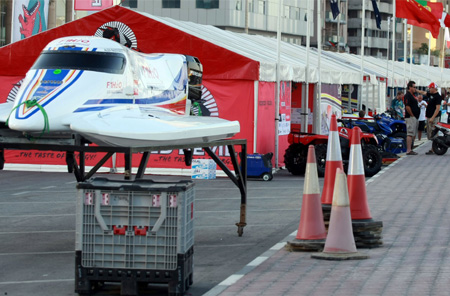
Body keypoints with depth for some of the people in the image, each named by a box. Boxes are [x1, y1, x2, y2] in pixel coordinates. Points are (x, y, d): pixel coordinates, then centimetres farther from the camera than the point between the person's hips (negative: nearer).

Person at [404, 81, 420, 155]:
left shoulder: (412, 95, 19)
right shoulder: (407, 95, -13)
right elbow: (407, 107, -21)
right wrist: (412, 115, -15)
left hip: (415, 118, 10)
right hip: (410, 118, -10)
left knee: (413, 135, 11)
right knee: (410, 134, -12)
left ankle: (410, 149, 15)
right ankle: (408, 150, -14)